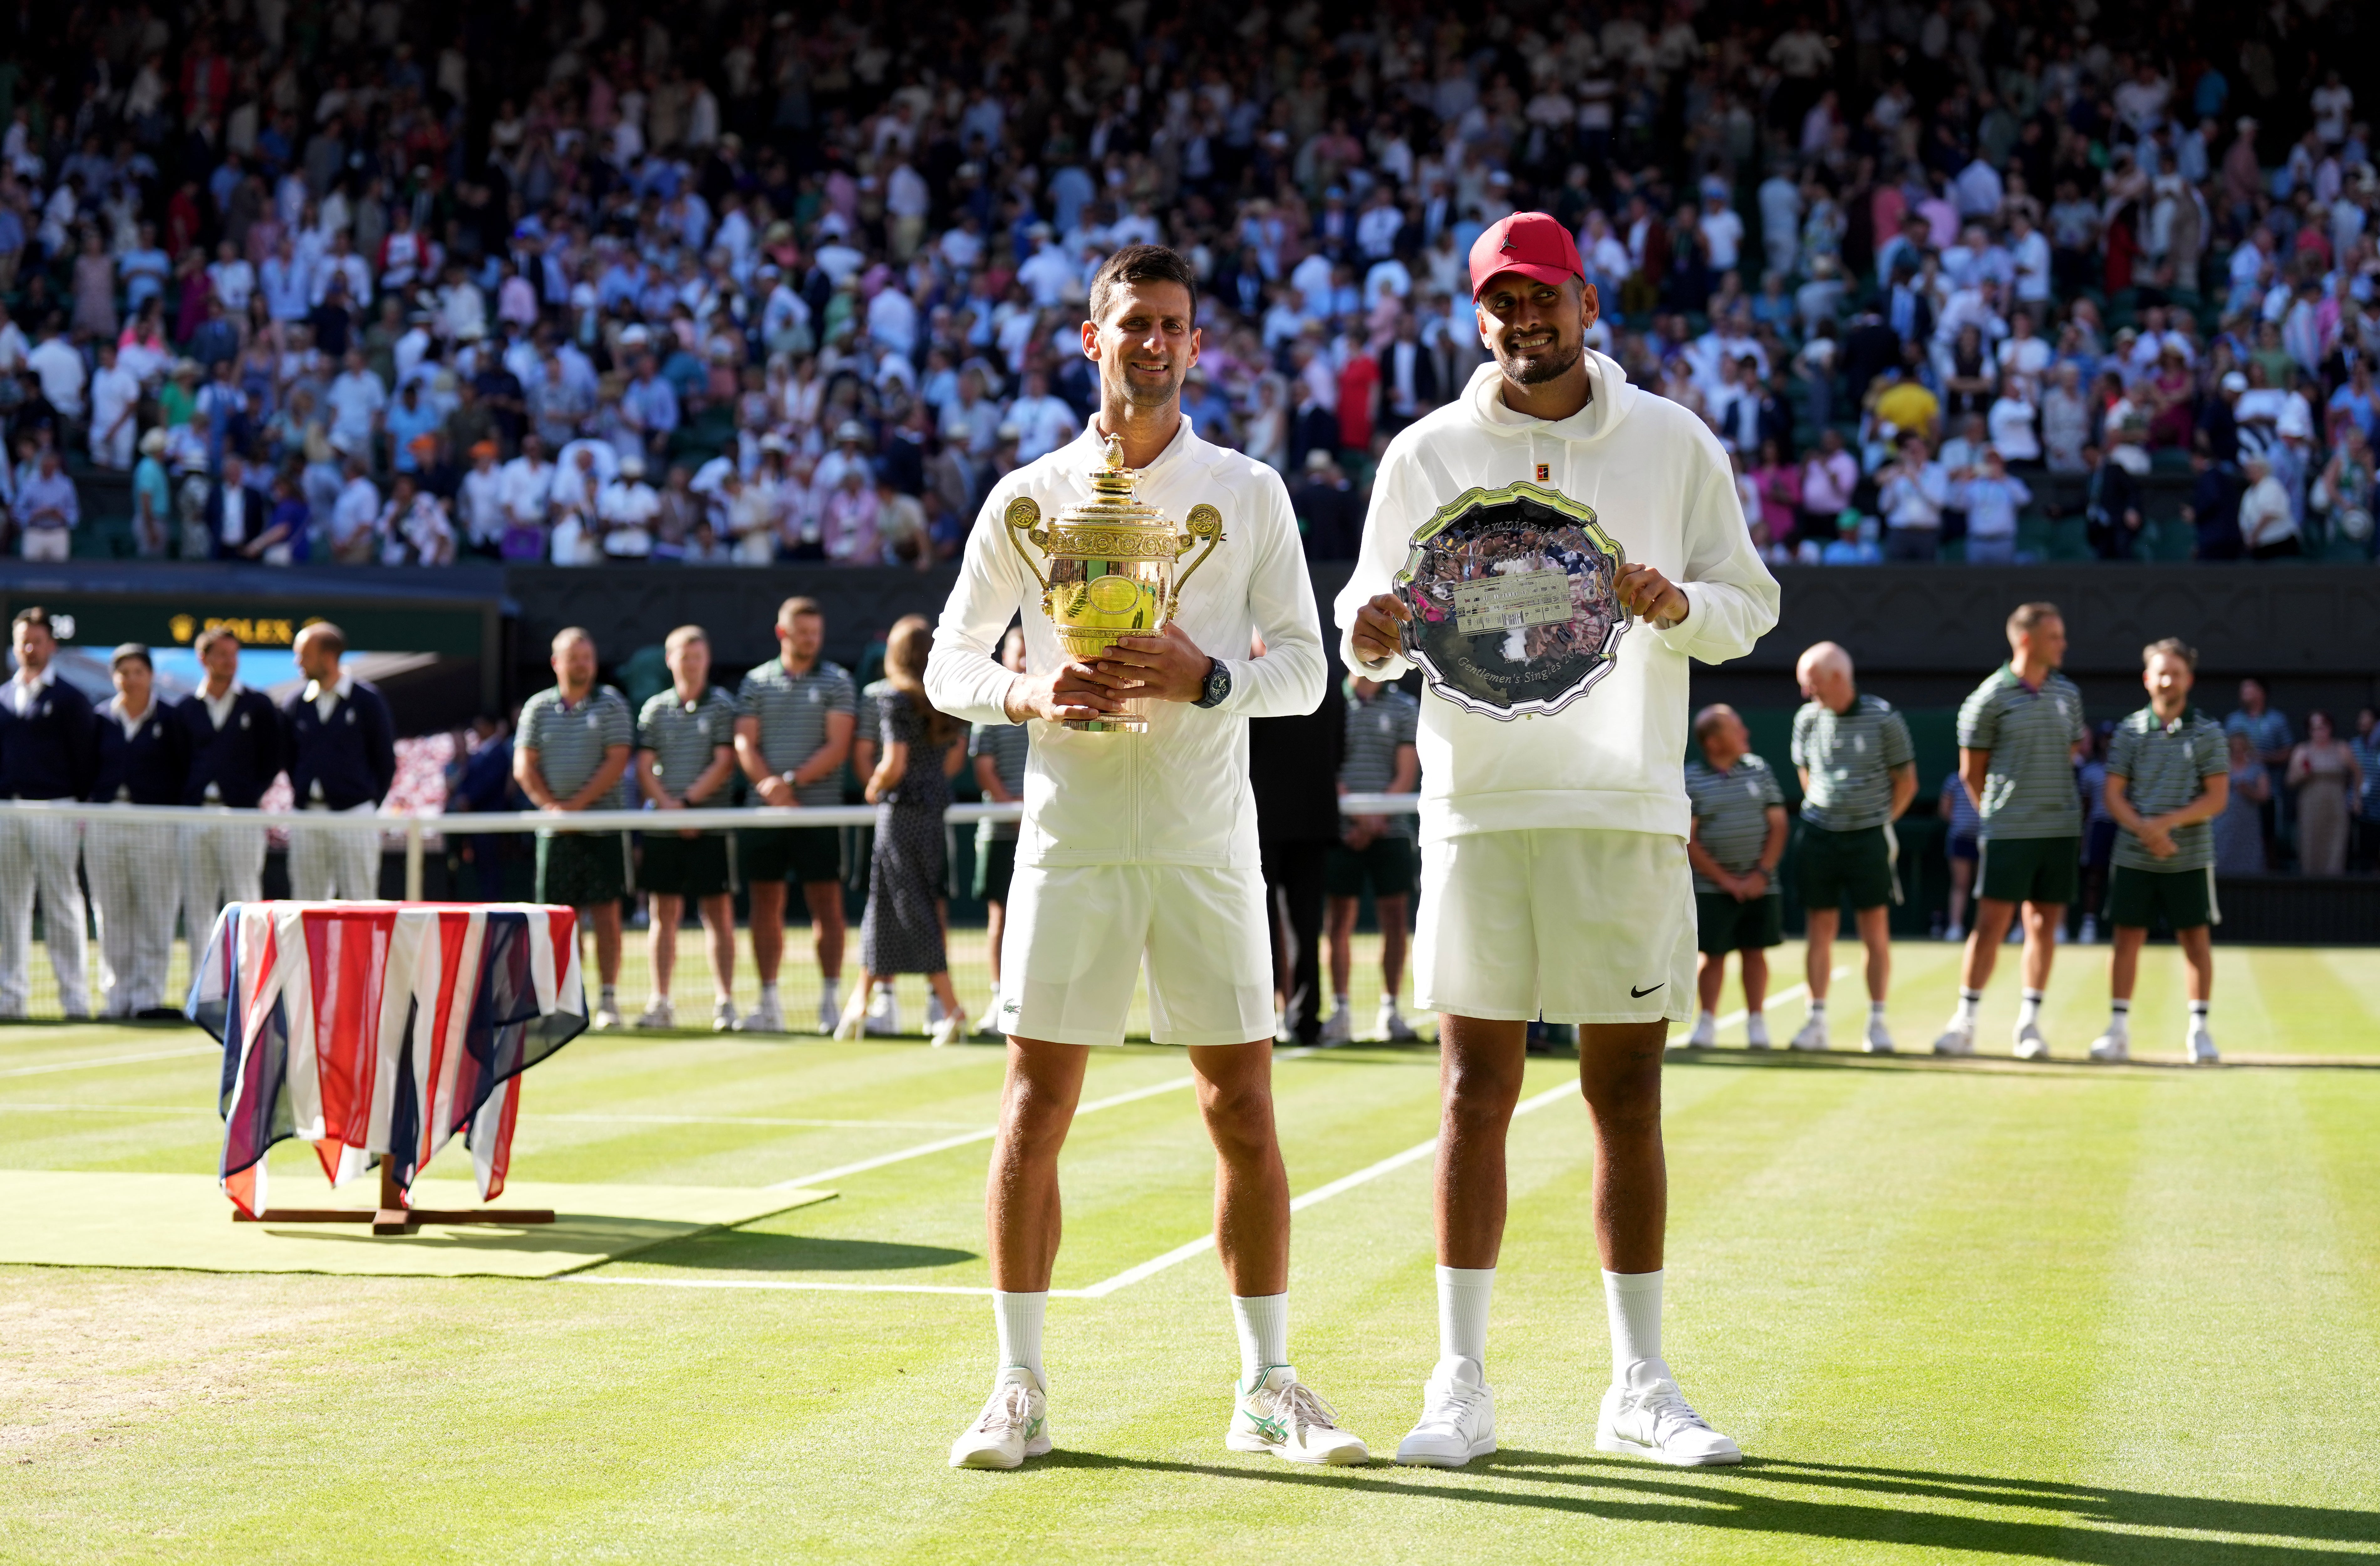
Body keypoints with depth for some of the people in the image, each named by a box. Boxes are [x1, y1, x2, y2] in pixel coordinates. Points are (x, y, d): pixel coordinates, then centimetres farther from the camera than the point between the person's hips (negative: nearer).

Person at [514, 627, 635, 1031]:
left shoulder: (611, 704, 3)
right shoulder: (538, 708, 10)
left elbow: (617, 761, -6)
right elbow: (523, 767, 5)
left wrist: (577, 805, -13)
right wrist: (551, 806, -11)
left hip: (603, 827, -2)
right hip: (555, 830, 2)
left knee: (606, 914, -3)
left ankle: (608, 999, -1)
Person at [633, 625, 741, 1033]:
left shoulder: (722, 706, 3)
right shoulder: (655, 709, 11)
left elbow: (724, 764, -5)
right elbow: (645, 769, 6)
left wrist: (689, 802, -12)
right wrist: (667, 804, -10)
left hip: (710, 826, -3)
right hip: (662, 827, 3)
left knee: (718, 914, -2)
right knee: (664, 914, 5)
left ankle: (724, 1002, -2)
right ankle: (660, 1003, 8)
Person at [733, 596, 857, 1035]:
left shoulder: (837, 681, 4)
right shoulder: (756, 683, 10)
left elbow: (837, 747, -5)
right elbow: (744, 744, 3)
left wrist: (793, 780, -15)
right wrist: (771, 787, -13)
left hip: (820, 809, -2)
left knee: (827, 904, -3)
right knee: (766, 905, 4)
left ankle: (831, 1000, 1)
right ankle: (769, 1003, 8)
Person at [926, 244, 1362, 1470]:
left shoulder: (1251, 494, 5)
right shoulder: (1027, 497, 6)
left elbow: (1305, 669, 4)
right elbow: (948, 664, 8)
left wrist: (1207, 678, -16)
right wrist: (1030, 695, -13)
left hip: (1208, 847, 0)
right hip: (1070, 840, 0)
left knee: (1244, 1117, 2)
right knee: (1034, 1112, -1)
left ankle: (1266, 1387, 12)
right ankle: (1019, 1389, 7)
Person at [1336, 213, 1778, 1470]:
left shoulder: (1674, 444, 6)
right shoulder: (1426, 454, 7)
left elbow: (1749, 610, 8)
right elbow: (1370, 618, 11)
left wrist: (1677, 606, -13)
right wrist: (1374, 635, -13)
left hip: (1627, 812, 0)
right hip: (1478, 807, 0)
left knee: (1627, 1099, 4)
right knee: (1476, 1095, -2)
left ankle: (1640, 1388, 11)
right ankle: (1460, 1387, 3)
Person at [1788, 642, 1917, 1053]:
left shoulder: (1884, 718, -5)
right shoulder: (1808, 719, 4)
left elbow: (1906, 781, 3)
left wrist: (1882, 820, 0)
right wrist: (1821, 813, 12)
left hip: (1869, 836, -3)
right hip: (1819, 834, 3)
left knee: (1876, 933, -2)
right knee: (1820, 932, 3)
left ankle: (1877, 1022, 4)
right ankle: (1816, 1021, 8)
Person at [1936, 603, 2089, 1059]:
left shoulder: (2067, 694, 10)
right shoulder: (1990, 699, -5)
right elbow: (1972, 772, 2)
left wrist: (2053, 800, 13)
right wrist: (1995, 814, 7)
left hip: (2061, 828, 4)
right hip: (2009, 831, -4)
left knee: (2044, 924, 5)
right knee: (1991, 924, -6)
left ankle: (2029, 1024, 12)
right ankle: (1965, 1022, 1)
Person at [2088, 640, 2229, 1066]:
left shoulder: (2208, 733, 1)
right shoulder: (2129, 732, 5)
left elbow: (2217, 798, -3)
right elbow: (2114, 795, 3)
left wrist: (2167, 823, -14)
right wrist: (2145, 829, -14)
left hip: (2189, 858, -1)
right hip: (2133, 856, 1)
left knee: (2196, 941, 1)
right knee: (2127, 938, 1)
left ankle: (2198, 1031, 9)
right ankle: (2119, 1030, 8)